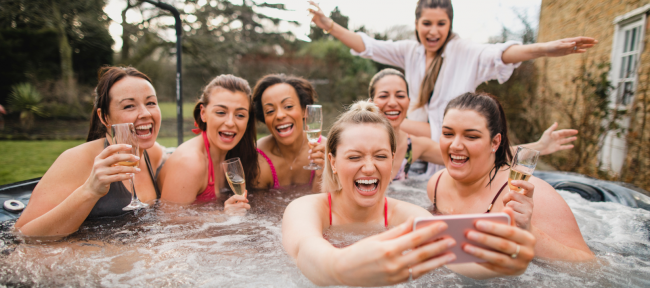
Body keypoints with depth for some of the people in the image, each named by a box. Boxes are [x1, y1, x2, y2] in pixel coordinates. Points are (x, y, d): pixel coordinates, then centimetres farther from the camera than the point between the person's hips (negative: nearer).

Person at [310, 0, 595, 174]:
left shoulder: (465, 52, -9)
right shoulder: (410, 51, 3)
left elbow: (499, 54, -26)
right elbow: (368, 46, 1)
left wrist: (545, 49, -44)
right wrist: (330, 26, -9)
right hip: (416, 134, 4)